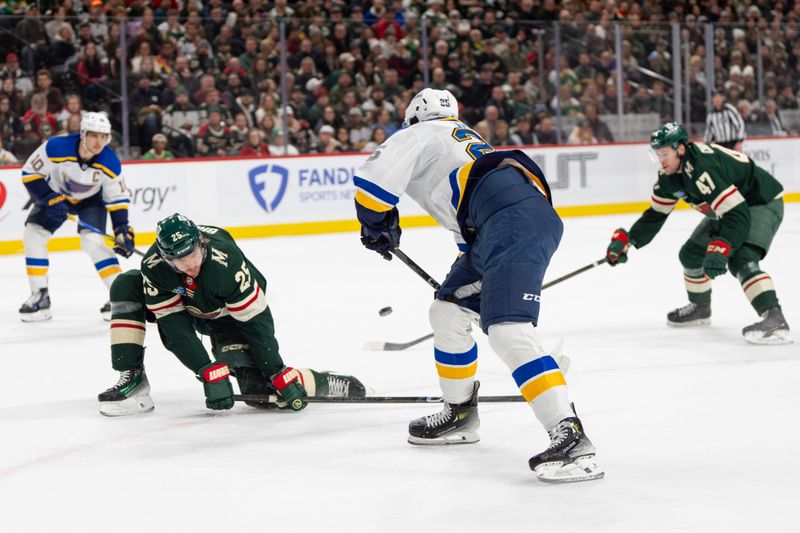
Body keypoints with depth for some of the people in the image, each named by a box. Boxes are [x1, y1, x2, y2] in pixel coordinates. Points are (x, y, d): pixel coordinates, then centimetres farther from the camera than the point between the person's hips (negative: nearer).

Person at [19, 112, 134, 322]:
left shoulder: (110, 163, -28)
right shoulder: (56, 148, -34)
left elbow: (118, 197, -16)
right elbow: (30, 172, -21)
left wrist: (123, 230, -23)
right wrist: (49, 199, -30)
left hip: (91, 199, -1)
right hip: (55, 193, 2)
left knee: (92, 240, -23)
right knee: (33, 236, -11)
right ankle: (39, 297, 0)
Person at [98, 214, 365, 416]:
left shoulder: (226, 261, -38)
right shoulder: (153, 267, -29)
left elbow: (257, 321, -31)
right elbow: (174, 327, -26)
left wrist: (279, 375, -33)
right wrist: (210, 373, -32)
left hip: (229, 315, -4)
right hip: (185, 307, 4)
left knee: (260, 390, -22)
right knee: (126, 286, -16)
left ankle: (323, 382, 4)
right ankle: (133, 379, -16)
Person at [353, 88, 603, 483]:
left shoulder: (421, 134, 16)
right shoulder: (469, 144, 40)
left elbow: (374, 176, 1)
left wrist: (377, 224, 18)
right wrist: (468, 271, 50)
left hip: (514, 217, -9)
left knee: (507, 329, -22)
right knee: (447, 313, 21)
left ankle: (570, 436, -33)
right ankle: (460, 415, 35)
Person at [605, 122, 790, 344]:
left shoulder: (701, 169, -36)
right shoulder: (670, 174, -6)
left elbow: (738, 215, -41)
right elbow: (656, 213, 8)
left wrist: (720, 250, -49)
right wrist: (626, 240, 2)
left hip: (762, 203, -10)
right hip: (727, 207, 10)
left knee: (740, 260, -30)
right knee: (691, 254, 14)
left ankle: (775, 319, -39)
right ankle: (700, 308, 36)